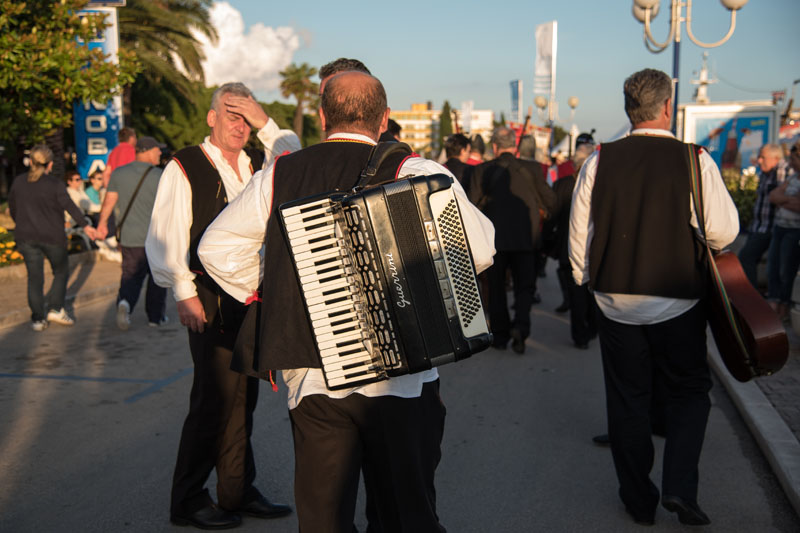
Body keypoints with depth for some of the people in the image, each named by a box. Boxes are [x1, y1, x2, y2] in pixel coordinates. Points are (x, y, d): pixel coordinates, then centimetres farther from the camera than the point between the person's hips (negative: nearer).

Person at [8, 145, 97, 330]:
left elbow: (13, 209, 14)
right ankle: (56, 309, 7)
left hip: (26, 237, 4)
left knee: (35, 277, 7)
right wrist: (85, 225, -15)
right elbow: (69, 206, -16)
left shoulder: (18, 183, 5)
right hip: (52, 237, -3)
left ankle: (37, 318, 7)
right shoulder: (55, 184, -9)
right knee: (61, 272, 15)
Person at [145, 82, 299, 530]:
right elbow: (164, 238, -7)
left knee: (244, 394, 12)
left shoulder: (258, 162, 12)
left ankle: (238, 491, 25)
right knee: (217, 396, -5)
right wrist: (184, 293, -11)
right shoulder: (184, 167, -4)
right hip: (211, 299, -6)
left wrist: (265, 122, -7)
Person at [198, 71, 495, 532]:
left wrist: (268, 296, 16)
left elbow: (217, 247, 9)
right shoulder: (416, 173, -6)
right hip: (399, 376, -2)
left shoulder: (279, 175, 4)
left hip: (311, 379, 3)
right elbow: (479, 250, -11)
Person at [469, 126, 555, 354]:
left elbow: (473, 205, -6)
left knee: (496, 287, 13)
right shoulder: (530, 170, -1)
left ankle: (500, 335, 16)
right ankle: (520, 326, -13)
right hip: (525, 238, 0)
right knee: (525, 286, 9)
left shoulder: (482, 170, -3)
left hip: (494, 238, 0)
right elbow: (551, 202, 3)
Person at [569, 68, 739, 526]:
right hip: (677, 303, -2)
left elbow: (578, 231, -1)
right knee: (689, 392, 18)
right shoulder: (695, 160, -11)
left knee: (627, 401, 13)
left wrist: (585, 278, 14)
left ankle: (639, 500, 25)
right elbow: (724, 232, -13)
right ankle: (680, 488, 4)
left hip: (616, 303, 2)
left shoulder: (600, 161, -5)